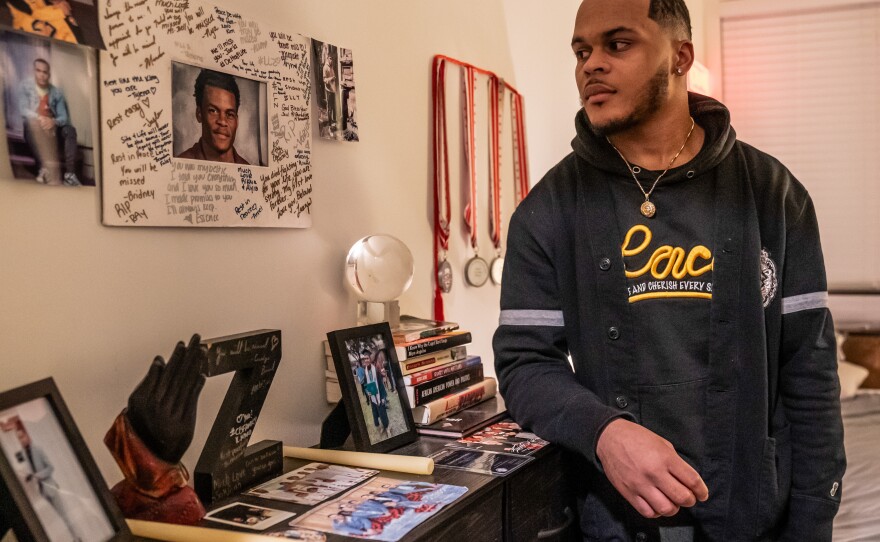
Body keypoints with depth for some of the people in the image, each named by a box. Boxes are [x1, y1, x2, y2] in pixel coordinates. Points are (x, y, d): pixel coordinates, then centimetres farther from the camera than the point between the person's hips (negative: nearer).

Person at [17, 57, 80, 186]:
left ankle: (69, 173, -37)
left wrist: (54, 121, -22)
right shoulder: (25, 86, 4)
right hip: (33, 128, -3)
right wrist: (40, 119, -28)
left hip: (52, 128, 3)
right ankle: (44, 169, -50)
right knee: (36, 127, -37)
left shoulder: (56, 92, 9)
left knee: (70, 130, -26)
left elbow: (64, 117, 3)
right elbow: (23, 109, -7)